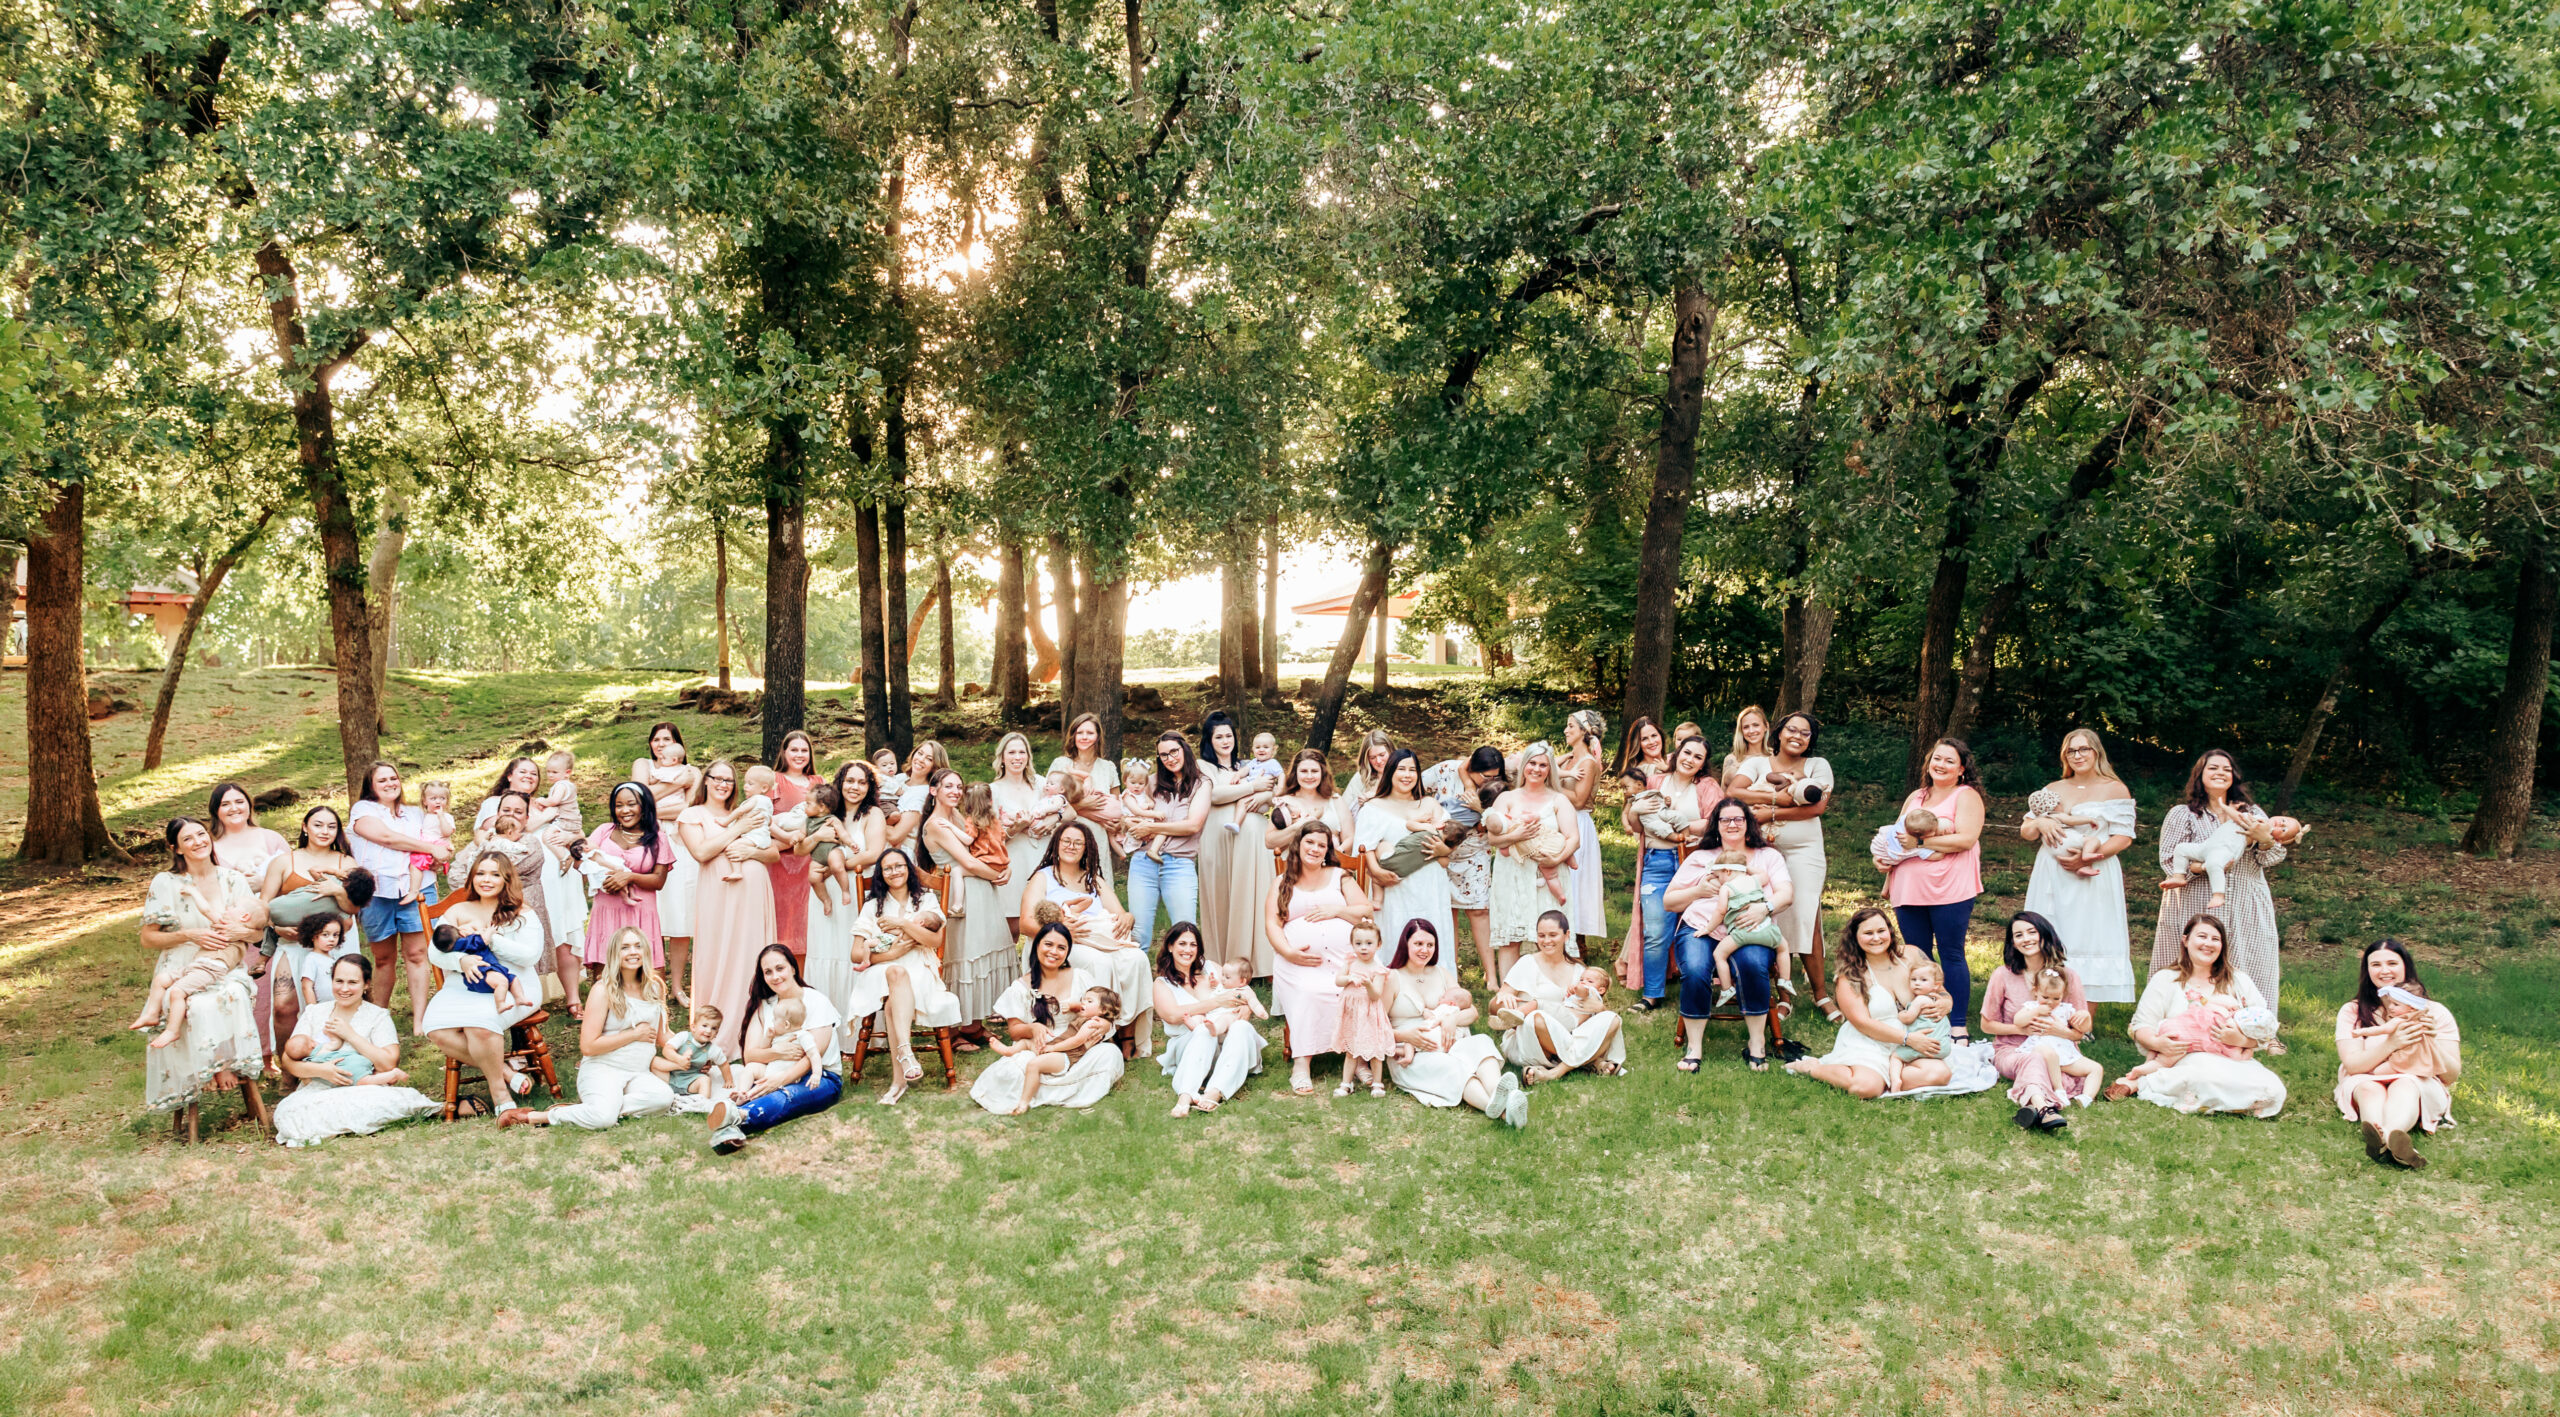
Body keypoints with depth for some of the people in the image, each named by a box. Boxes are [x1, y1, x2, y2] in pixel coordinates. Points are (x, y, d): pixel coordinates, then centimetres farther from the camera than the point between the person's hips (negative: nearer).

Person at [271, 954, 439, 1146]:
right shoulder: (314, 1013, 15)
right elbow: (288, 1061, 5)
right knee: (288, 1112, -32)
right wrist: (320, 1070, -15)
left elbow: (388, 1064, -8)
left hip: (357, 1094, -3)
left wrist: (350, 1035, -8)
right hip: (317, 1091, 3)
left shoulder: (378, 1016, 6)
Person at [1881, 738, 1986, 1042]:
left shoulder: (1966, 796, 0)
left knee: (1951, 956, -4)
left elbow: (1966, 838, -14)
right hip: (1909, 890, 6)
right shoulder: (1915, 797, 19)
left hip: (1949, 890, -6)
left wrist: (1920, 841, -16)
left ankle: (1958, 1028, 1)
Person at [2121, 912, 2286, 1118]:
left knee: (2273, 1091, -29)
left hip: (2235, 1060, 4)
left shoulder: (2239, 980, 17)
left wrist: (2241, 1039, -14)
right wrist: (2158, 1043, -20)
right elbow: (2142, 1026, 4)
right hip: (2188, 1057, -4)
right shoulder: (2166, 980, 10)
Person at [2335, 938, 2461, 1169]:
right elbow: (2352, 1064, -8)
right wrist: (2390, 1044, -22)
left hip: (2419, 1087, 0)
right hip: (2364, 1084, 0)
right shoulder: (2352, 1011, 6)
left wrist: (2431, 1041, -17)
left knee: (2406, 1083, -35)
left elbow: (2452, 1075, 2)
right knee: (2368, 1087, -35)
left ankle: (2384, 1136, -64)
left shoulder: (2436, 1013, 8)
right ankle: (2391, 1140, -65)